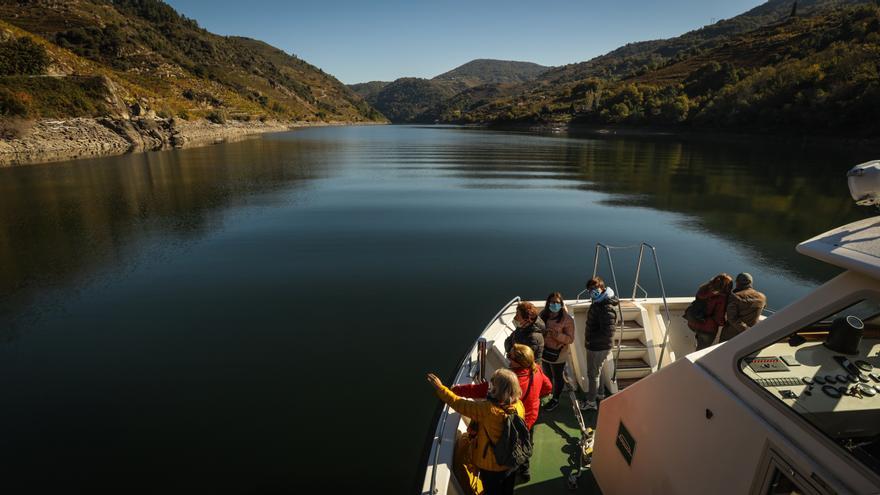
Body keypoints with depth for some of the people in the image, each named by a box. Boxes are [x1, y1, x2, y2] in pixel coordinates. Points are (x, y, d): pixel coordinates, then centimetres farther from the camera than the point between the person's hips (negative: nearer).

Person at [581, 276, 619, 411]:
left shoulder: (606, 308, -27)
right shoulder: (598, 302, 3)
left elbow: (608, 332, -31)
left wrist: (591, 339, -21)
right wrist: (590, 339, 9)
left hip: (599, 348, -9)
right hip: (594, 345, 9)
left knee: (593, 374, 6)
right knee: (595, 372, 25)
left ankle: (591, 402, 22)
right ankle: (599, 393, 45)